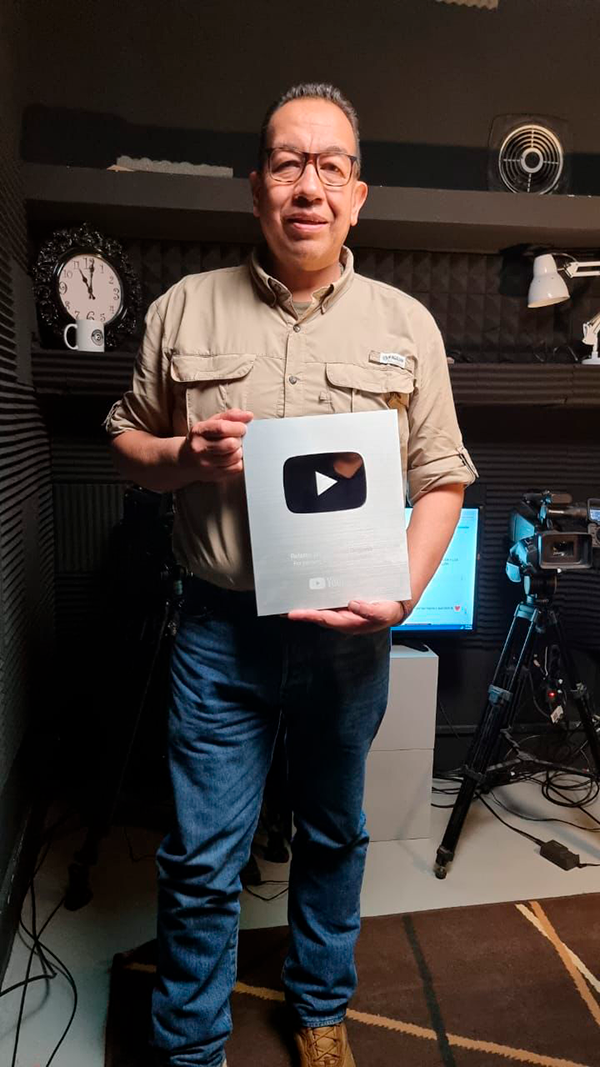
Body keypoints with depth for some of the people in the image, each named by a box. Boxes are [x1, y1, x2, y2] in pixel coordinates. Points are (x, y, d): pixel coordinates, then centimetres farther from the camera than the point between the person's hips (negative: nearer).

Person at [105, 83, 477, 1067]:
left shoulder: (407, 325, 2)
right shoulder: (184, 310, 2)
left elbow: (443, 478, 2)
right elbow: (127, 443, 9)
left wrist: (405, 592, -13)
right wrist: (184, 456, -13)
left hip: (350, 634, 2)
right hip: (220, 628, 0)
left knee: (334, 834, 20)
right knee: (201, 860, 8)